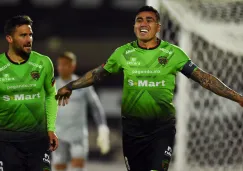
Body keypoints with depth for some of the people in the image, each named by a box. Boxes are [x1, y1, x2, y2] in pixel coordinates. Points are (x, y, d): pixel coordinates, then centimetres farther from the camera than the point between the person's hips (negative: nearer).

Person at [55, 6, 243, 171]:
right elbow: (98, 74, 14)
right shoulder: (123, 53, 1)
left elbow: (203, 77, -5)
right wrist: (70, 87, 15)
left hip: (162, 127, -2)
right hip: (131, 127, 2)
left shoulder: (173, 53, -4)